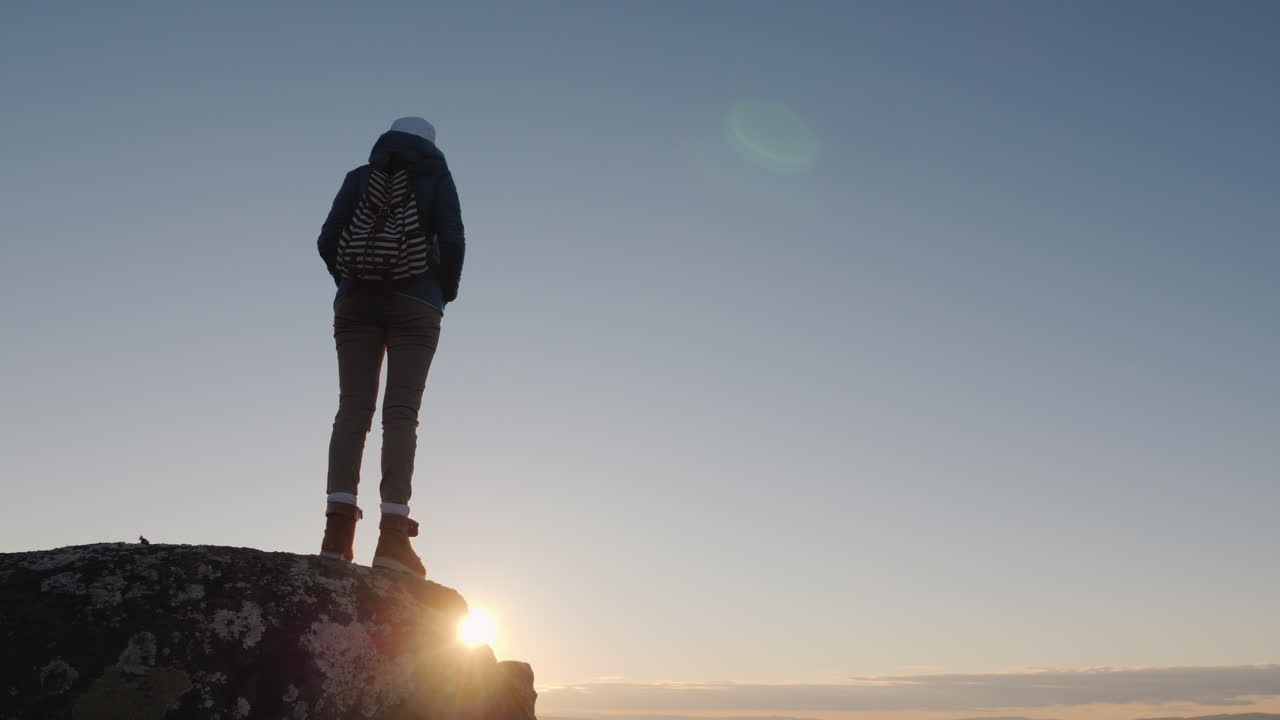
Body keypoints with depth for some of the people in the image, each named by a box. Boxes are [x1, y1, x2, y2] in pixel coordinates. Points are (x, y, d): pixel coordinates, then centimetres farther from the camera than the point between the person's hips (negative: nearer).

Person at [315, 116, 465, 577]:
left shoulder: (360, 176, 15)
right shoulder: (436, 176, 9)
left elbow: (328, 240, 5)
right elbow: (452, 242, -3)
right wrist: (446, 291, 13)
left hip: (357, 302, 2)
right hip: (416, 304, -2)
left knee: (353, 407, -4)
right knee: (401, 412, -8)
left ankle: (339, 526, -17)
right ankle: (393, 532, -17)